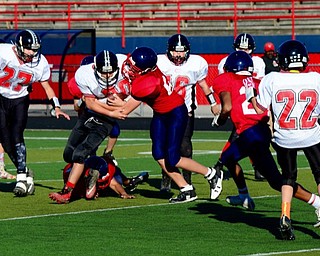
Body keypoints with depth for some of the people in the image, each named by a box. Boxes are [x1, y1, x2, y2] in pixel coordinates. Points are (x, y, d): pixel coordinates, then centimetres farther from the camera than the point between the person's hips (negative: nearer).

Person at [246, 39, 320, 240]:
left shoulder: (272, 80, -7)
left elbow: (260, 109, 0)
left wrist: (251, 94, 14)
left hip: (284, 138, 1)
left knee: (288, 176, 19)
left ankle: (285, 216, 2)